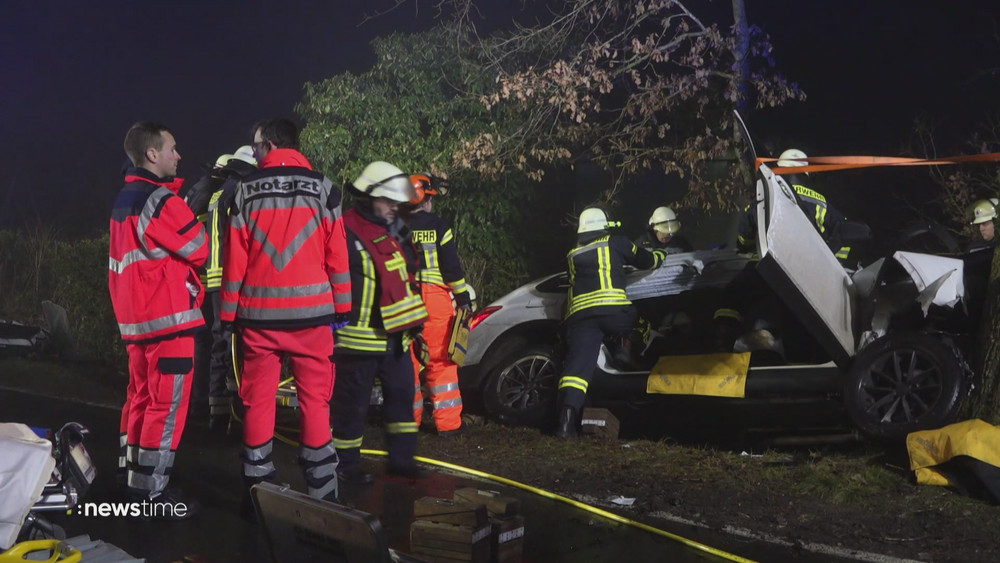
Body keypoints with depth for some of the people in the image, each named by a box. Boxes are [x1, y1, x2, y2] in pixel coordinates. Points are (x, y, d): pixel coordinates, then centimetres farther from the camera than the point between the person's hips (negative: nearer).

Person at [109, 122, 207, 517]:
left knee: (141, 394, 18)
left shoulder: (123, 200, 15)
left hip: (134, 318, 10)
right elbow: (200, 249, -10)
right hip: (169, 317, -10)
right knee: (167, 404, -5)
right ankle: (150, 490, -2)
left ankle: (130, 473, 28)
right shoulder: (161, 200, -16)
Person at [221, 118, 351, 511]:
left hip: (259, 312, 1)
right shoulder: (321, 187, 3)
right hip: (310, 311, -1)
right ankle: (321, 490, 8)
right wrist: (342, 307, 7)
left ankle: (256, 491, 12)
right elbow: (337, 253, 1)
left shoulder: (246, 191, 4)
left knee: (258, 401, 7)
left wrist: (229, 312, 10)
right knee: (315, 400, 5)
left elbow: (235, 257, 4)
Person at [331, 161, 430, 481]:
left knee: (401, 396, 14)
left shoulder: (393, 230, 15)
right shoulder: (347, 234, -15)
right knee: (353, 404, 2)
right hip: (360, 338, -9)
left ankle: (401, 458, 26)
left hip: (394, 335, 9)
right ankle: (347, 465, 16)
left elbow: (407, 270, 25)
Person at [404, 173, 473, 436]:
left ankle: (409, 418, 16)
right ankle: (447, 422, 1)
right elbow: (452, 266, -6)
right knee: (440, 360, 0)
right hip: (435, 297, -3)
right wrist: (463, 297, -1)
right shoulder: (438, 226, -3)